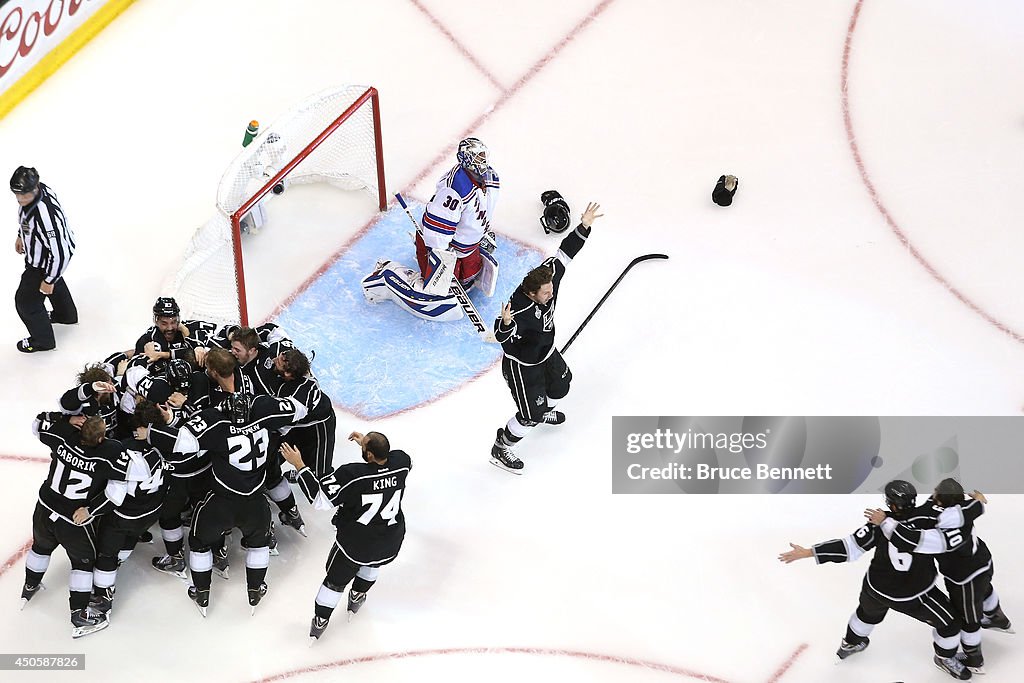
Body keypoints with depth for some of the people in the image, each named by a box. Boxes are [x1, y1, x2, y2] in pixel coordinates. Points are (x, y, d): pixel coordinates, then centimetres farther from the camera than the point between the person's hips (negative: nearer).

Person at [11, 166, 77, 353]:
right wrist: (21, 236, 21)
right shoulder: (35, 190, -18)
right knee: (55, 282, 35)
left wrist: (49, 280, -21)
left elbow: (60, 253, -34)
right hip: (40, 251, 9)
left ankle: (43, 340, 35)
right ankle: (66, 315, 64)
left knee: (26, 300, 10)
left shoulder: (46, 215, -44)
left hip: (45, 263, -9)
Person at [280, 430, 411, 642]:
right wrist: (368, 443, 11)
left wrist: (298, 465, -19)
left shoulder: (352, 475, -33)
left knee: (336, 580, 22)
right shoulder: (401, 462, -18)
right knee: (372, 563, 38)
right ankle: (357, 597, 57)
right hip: (390, 547, 4)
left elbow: (320, 497, -25)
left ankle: (320, 622, 39)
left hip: (355, 545, -4)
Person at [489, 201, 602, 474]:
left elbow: (565, 253, -12)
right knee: (531, 415, -2)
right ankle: (499, 451, 19)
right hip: (521, 364, -8)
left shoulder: (548, 276, -20)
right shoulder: (520, 310, -41)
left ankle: (545, 411, 64)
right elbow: (502, 337, -53)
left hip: (546, 352, 8)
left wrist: (584, 226, -18)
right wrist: (505, 323, -74)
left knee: (561, 383, 31)